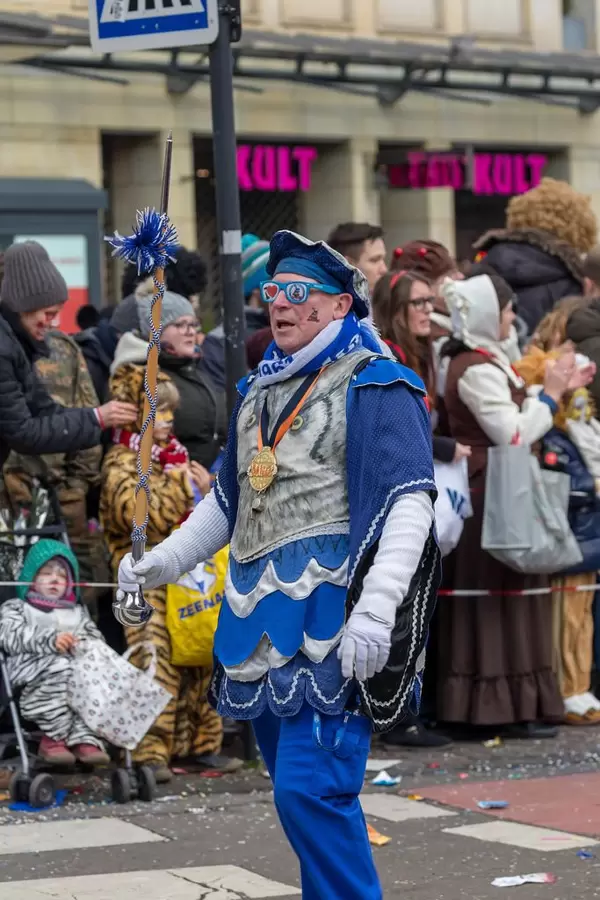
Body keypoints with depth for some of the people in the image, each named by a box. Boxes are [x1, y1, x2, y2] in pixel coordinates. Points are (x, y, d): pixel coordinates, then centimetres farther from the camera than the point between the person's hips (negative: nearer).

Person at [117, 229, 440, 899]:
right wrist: (162, 561, 20)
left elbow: (410, 504, -13)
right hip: (263, 624, 8)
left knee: (311, 790, -17)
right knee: (297, 789, 13)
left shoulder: (375, 386, -4)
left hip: (332, 622, -8)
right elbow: (226, 499, 31)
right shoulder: (258, 392, 20)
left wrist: (375, 610, -24)